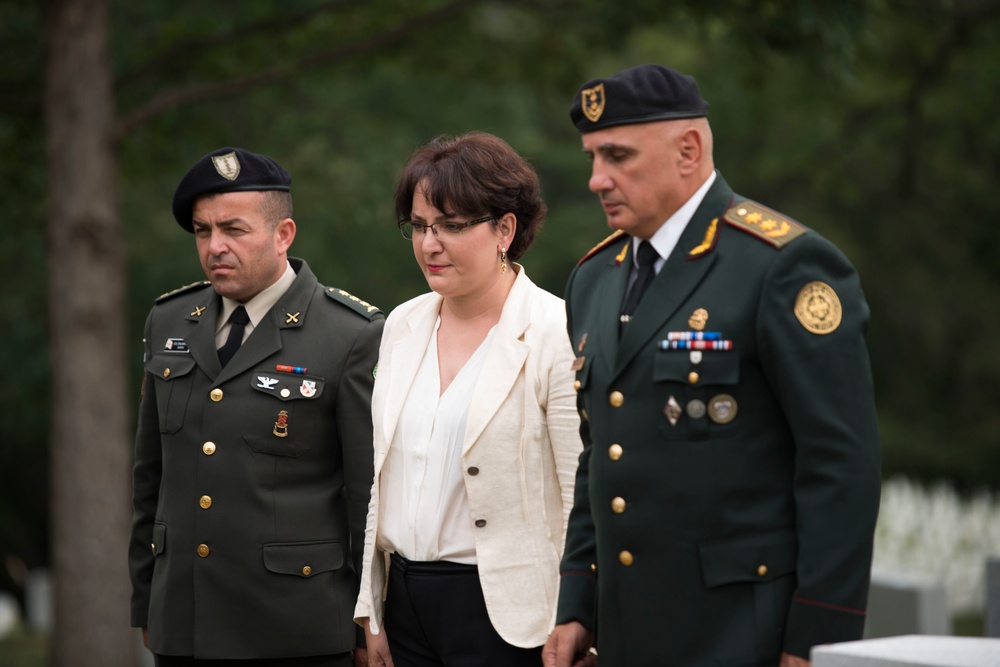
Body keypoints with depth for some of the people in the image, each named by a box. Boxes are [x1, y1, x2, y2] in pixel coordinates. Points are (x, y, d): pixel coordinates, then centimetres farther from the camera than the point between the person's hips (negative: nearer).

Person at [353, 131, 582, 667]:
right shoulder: (403, 326, 11)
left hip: (502, 611, -6)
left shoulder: (556, 336, -9)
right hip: (407, 598, 6)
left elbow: (582, 504, -11)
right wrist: (372, 615, 14)